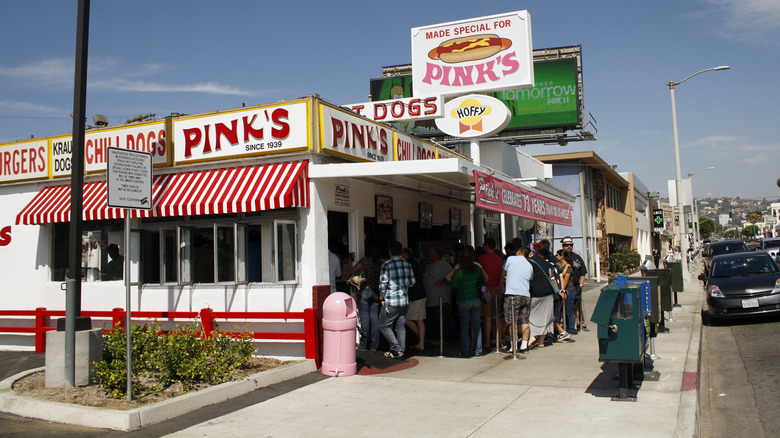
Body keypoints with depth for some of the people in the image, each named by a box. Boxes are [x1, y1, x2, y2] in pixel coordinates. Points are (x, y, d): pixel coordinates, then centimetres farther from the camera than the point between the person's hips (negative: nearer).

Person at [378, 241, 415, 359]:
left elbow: (383, 284, -10)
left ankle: (396, 349, 0)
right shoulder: (407, 264, 5)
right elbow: (412, 282, 9)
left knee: (383, 326, 6)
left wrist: (382, 299, 3)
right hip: (405, 301, 5)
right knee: (401, 327, 12)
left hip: (391, 302, -5)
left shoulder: (386, 265, -9)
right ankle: (400, 351, 14)